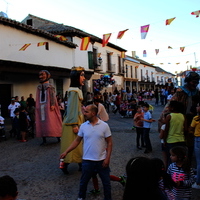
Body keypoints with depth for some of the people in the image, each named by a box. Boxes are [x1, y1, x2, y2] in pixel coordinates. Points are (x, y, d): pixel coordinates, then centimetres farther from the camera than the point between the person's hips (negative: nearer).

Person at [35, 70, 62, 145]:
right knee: (42, 122, 3)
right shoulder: (39, 87, 13)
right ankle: (44, 139, 7)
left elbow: (53, 96, -9)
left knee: (52, 123, -6)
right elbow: (38, 99, 13)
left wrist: (52, 105, -19)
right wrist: (37, 107, 6)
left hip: (49, 107, -5)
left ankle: (58, 138, 3)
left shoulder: (50, 86, -2)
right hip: (41, 107, 5)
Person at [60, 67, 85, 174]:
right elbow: (72, 108, -20)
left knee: (78, 144, 14)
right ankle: (65, 165, 9)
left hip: (78, 120, 10)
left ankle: (80, 164, 22)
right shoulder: (74, 91, -17)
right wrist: (74, 125, -20)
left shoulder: (78, 90, 13)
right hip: (73, 122, -10)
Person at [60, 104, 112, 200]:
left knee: (106, 182, 12)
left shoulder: (104, 125, -9)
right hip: (87, 160, 2)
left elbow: (109, 142, -5)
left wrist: (107, 158, -11)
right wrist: (66, 151, -2)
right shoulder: (83, 126, -2)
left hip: (102, 160, -2)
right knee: (83, 181, 16)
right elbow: (77, 140, 5)